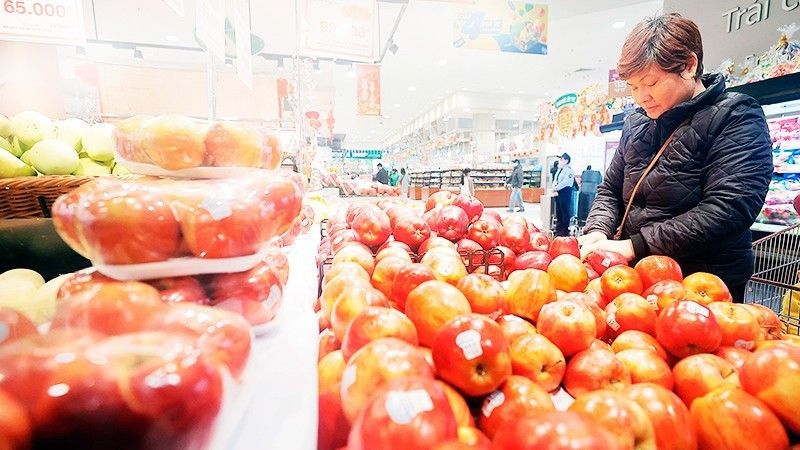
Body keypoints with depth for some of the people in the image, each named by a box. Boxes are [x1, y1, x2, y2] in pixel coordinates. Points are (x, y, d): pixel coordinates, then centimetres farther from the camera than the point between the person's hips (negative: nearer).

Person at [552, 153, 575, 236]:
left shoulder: (569, 170, -9)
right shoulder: (559, 170, 18)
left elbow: (565, 182, -19)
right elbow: (555, 180, 13)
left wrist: (555, 188, -16)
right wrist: (554, 190, -4)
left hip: (565, 192, -8)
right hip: (558, 192, 9)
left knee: (565, 211, -4)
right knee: (558, 211, 11)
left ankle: (565, 231, 3)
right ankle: (558, 230, 18)